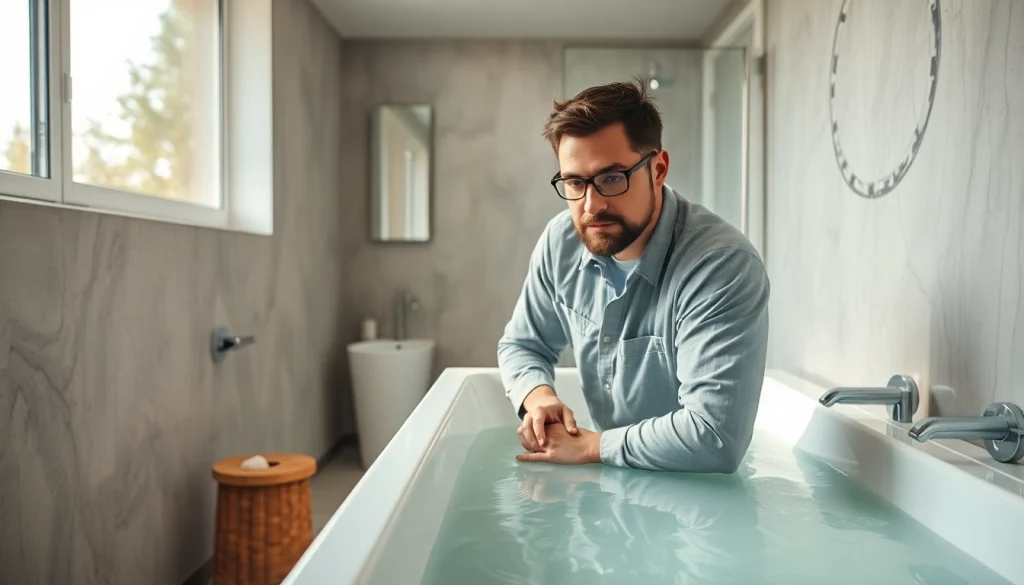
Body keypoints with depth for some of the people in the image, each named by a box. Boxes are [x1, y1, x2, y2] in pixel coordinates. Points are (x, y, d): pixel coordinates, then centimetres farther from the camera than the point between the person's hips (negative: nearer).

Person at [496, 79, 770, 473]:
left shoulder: (725, 267, -26)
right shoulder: (561, 241, -6)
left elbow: (715, 439, -32)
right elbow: (522, 345, 8)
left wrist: (587, 446, -22)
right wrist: (539, 396, -13)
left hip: (702, 490, -4)